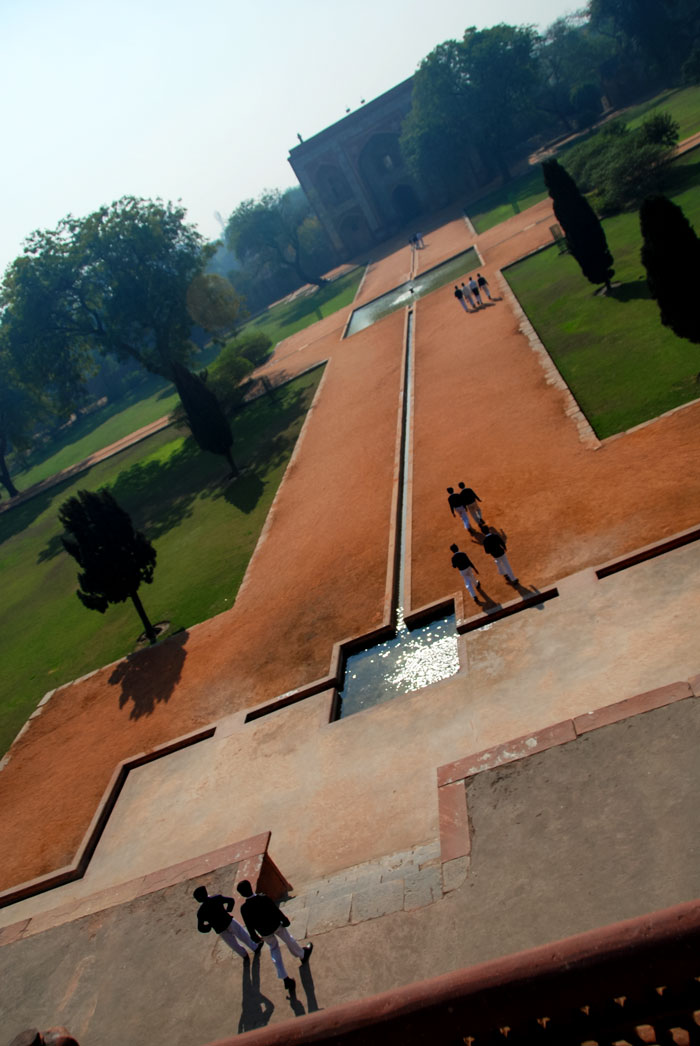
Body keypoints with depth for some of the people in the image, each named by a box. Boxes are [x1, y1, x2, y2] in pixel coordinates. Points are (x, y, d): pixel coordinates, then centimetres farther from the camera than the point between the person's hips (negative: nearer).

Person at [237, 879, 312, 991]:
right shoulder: (263, 898, -29)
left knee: (274, 949, 24)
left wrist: (254, 936, 7)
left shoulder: (244, 908, -23)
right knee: (288, 939, 24)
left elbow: (249, 924, -10)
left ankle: (285, 978, 22)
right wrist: (284, 920, -3)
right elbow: (276, 911, -19)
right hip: (275, 925, -2)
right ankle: (303, 955, 49)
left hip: (264, 932, 2)